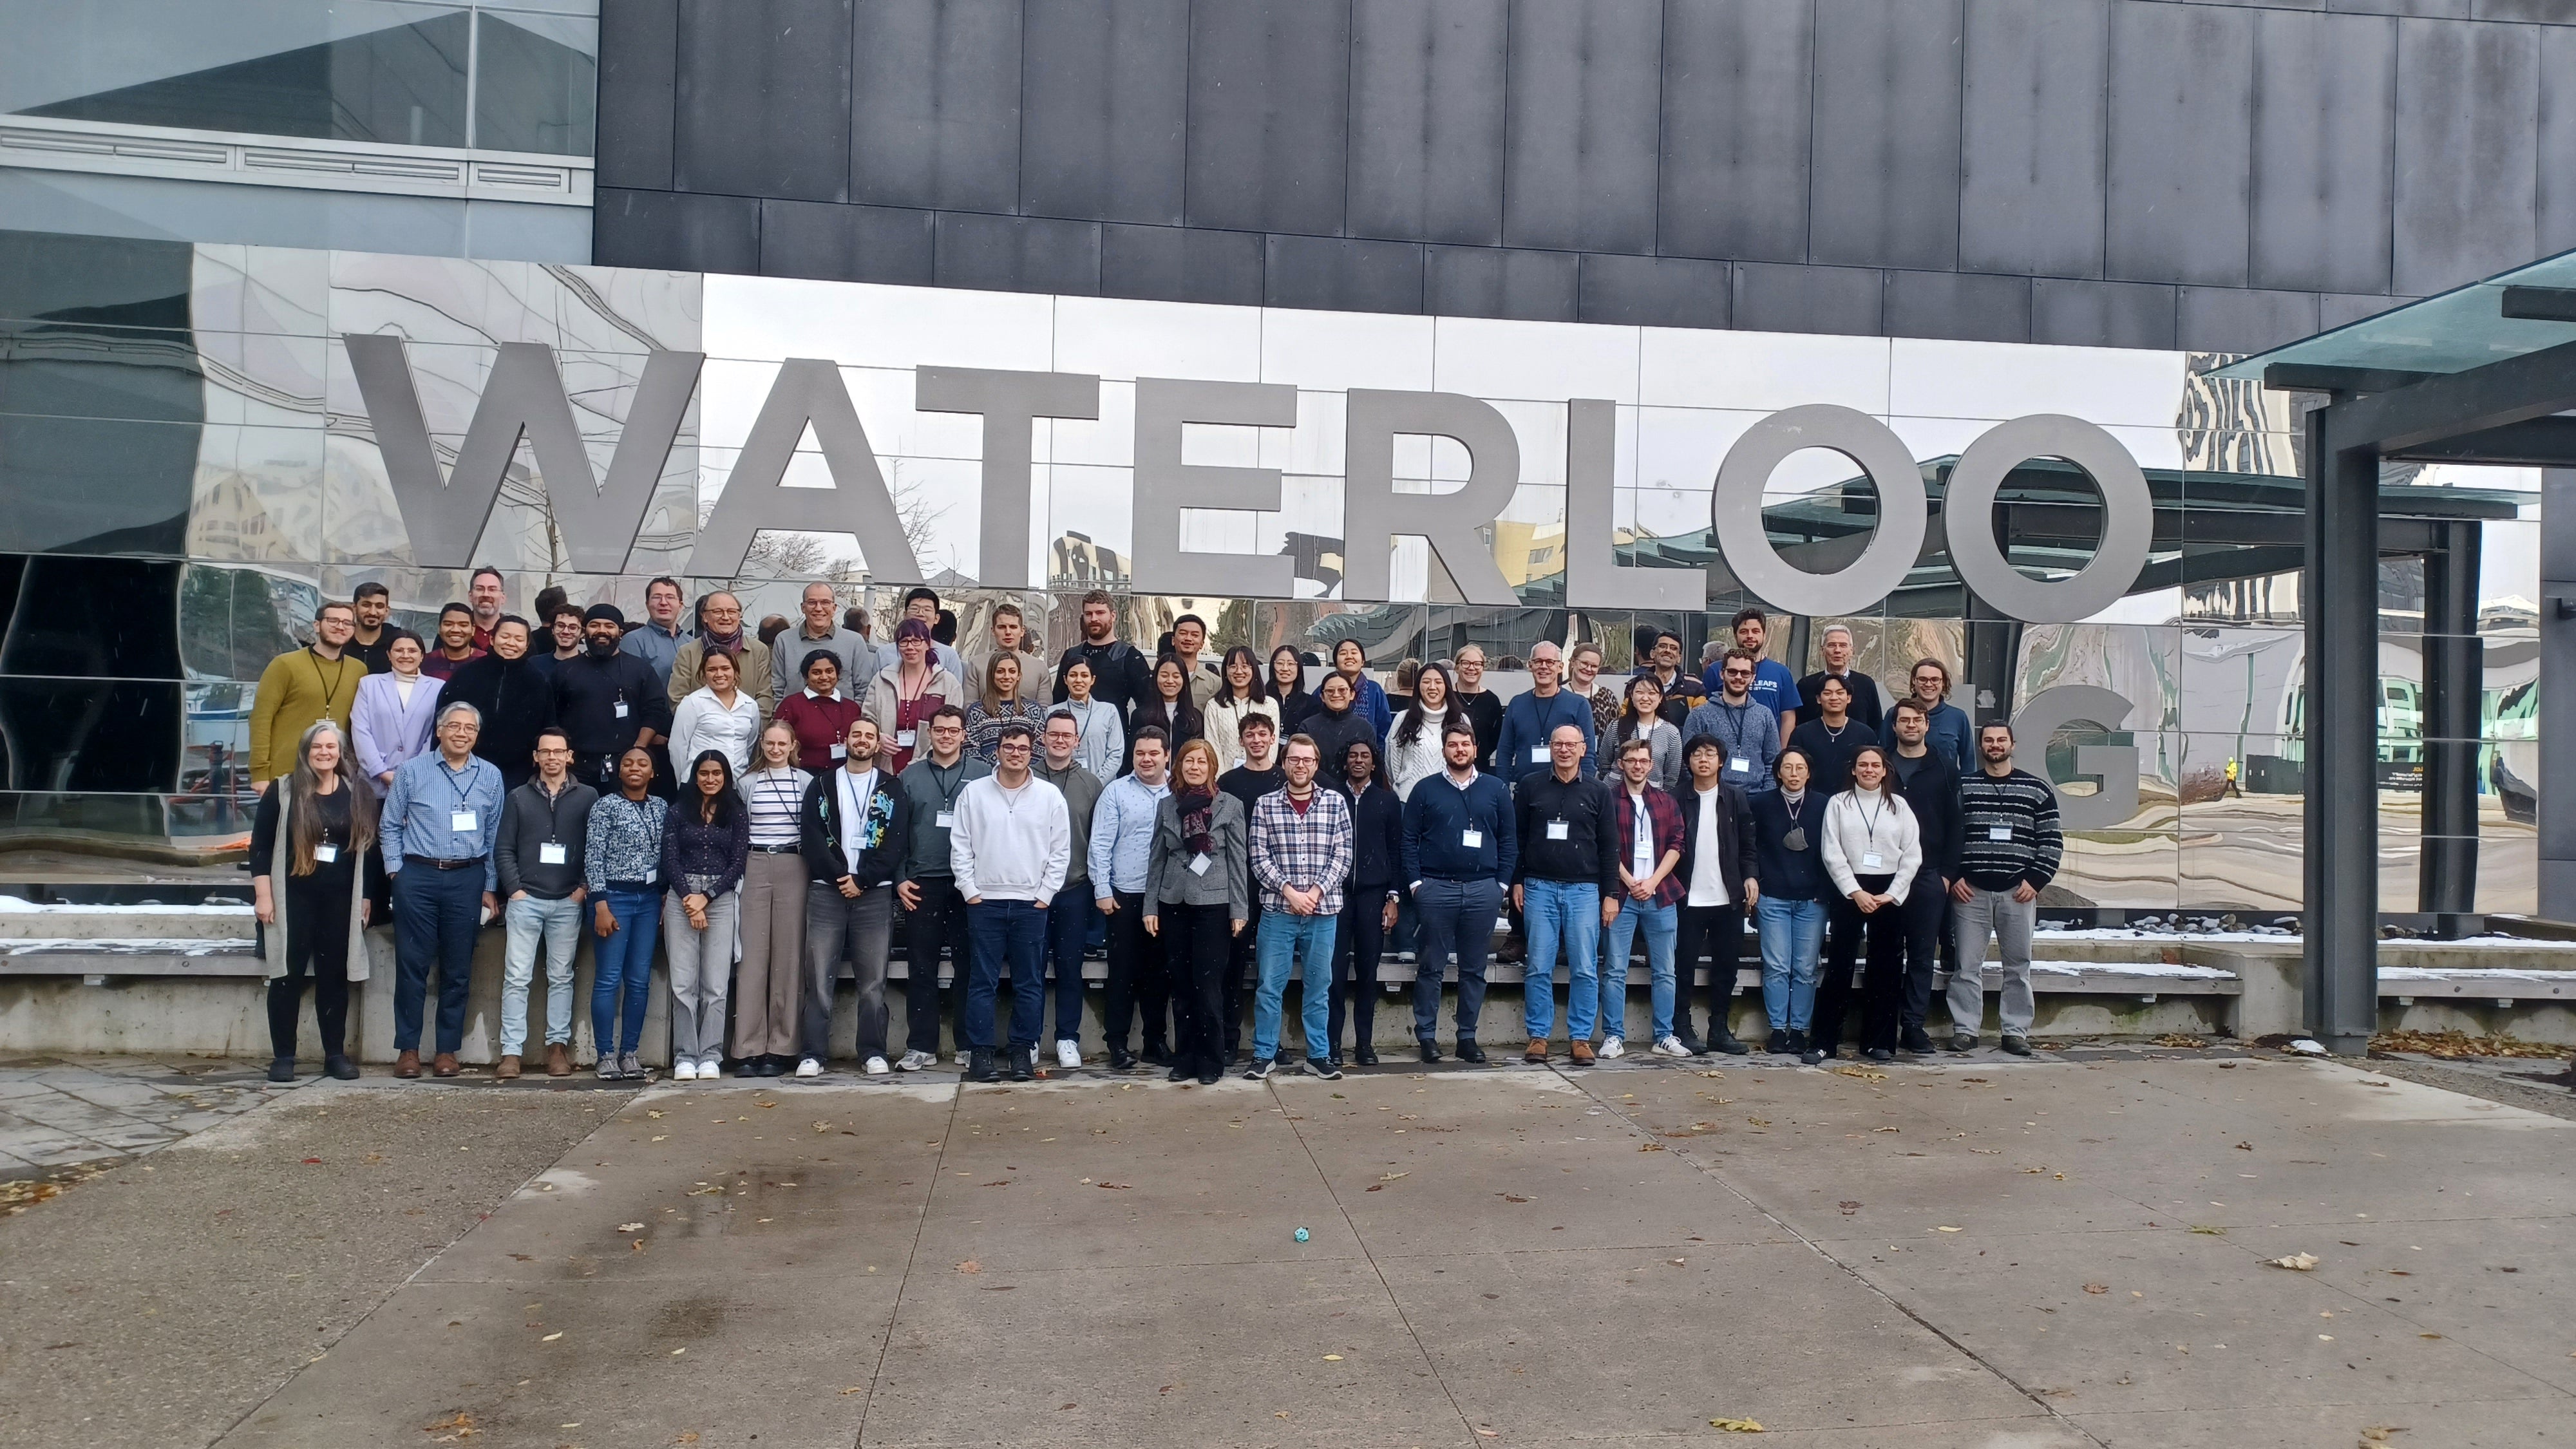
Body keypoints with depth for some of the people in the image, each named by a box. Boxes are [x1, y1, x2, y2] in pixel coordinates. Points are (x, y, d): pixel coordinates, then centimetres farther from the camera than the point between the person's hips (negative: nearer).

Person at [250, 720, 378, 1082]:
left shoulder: (358, 796, 7)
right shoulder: (282, 794, 0)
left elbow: (368, 848, 10)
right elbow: (261, 845, -1)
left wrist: (366, 898, 8)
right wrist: (263, 895, -6)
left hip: (340, 902, 2)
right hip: (293, 899, -2)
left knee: (334, 976, 6)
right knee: (288, 976, 0)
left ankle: (336, 1054, 13)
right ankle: (282, 1057, 7)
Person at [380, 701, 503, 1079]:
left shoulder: (490, 777, 8)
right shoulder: (412, 771, 4)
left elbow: (494, 835, 9)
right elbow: (391, 826, 7)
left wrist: (490, 888, 7)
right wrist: (396, 871, -2)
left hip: (467, 879, 1)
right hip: (417, 877, -1)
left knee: (458, 969, 5)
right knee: (412, 964, 1)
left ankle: (448, 1049, 13)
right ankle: (408, 1048, 9)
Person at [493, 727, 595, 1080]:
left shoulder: (588, 798, 6)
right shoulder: (518, 798, 9)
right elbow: (503, 849, 6)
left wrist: (585, 886, -5)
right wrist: (514, 889, -3)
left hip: (568, 902, 0)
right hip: (525, 900, 0)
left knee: (562, 977, 5)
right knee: (517, 977, -2)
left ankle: (558, 1046, 10)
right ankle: (511, 1051, -1)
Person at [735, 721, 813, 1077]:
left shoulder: (806, 782, 7)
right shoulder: (745, 781, 10)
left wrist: (815, 870, -2)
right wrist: (736, 869, 1)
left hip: (793, 869, -1)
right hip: (754, 868, 1)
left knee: (789, 955, -1)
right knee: (752, 955, -2)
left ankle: (782, 1048, 3)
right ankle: (748, 1048, 0)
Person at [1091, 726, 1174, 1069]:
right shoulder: (1116, 791, -1)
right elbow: (1100, 844, -3)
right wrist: (1102, 891, -8)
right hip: (1126, 896, -2)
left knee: (1158, 971, 11)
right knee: (1123, 971, 2)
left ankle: (1155, 1041, 20)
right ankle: (1117, 1043, 9)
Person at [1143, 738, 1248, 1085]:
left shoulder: (1230, 806, 1)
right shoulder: (1166, 806, 10)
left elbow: (1238, 860, 0)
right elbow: (1157, 858, 11)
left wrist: (1239, 910, -4)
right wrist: (1150, 907, 6)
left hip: (1214, 904, -3)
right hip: (1174, 903, 3)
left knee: (1208, 986, -4)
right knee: (1181, 986, 6)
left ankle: (1211, 1062, 5)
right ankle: (1184, 1058, 15)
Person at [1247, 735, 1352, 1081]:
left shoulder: (1335, 802, 4)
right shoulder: (1266, 805, 2)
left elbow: (1342, 855, 1)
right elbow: (1260, 858, -1)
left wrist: (1317, 892, -10)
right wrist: (1289, 891, -12)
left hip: (1323, 911, 1)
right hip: (1278, 910, -1)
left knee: (1319, 987, 9)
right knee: (1270, 986, 3)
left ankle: (1319, 1055, 18)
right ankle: (1264, 1054, 13)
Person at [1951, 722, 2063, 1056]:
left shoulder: (2037, 790, 7)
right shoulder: (1963, 787, 7)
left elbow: (2052, 840, 5)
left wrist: (2036, 880, -4)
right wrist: (1954, 877, -3)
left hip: (2018, 891, 0)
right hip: (1971, 890, 0)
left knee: (2018, 966, 5)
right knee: (1967, 964, 1)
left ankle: (2016, 1031, 13)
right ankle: (1964, 1029, 8)